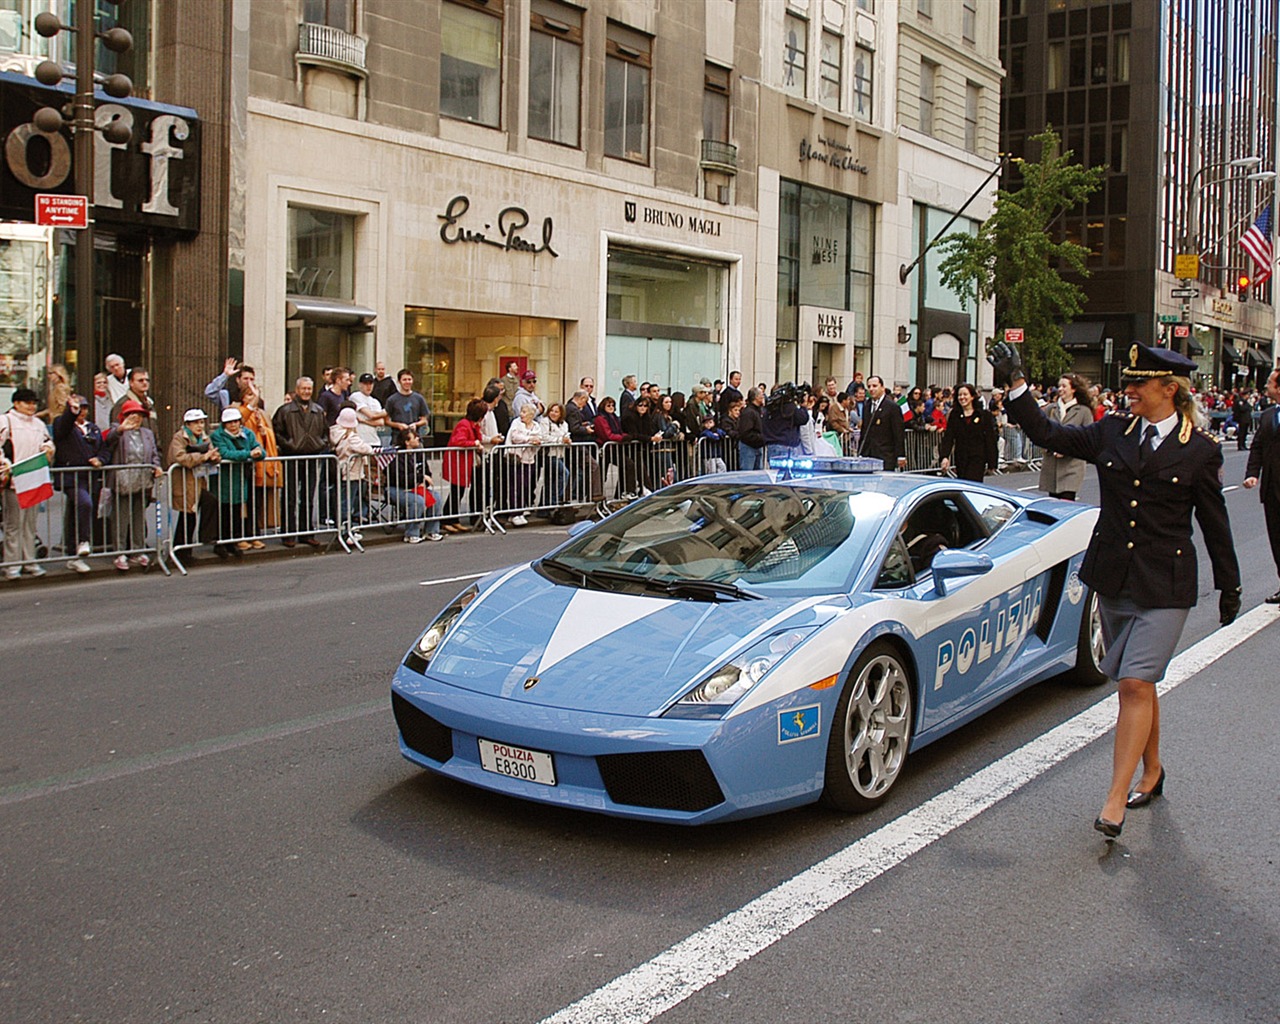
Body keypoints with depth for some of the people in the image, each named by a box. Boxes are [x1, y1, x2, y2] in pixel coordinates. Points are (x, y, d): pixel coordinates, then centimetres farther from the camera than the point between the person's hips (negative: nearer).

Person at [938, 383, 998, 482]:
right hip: (960, 459, 4)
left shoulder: (984, 415, 1)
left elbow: (990, 440, 1)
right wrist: (945, 456, -18)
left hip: (978, 459, -4)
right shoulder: (954, 415, 7)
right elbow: (948, 437, -2)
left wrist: (992, 464, -3)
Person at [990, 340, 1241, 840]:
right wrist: (1015, 384, -6)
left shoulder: (1200, 451, -2)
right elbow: (1047, 434, 3)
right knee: (1136, 683, 15)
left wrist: (1229, 589, 10)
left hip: (1164, 586, -4)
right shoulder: (1112, 433, 6)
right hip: (1112, 577, 4)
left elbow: (1215, 525, 4)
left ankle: (1115, 799, -9)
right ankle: (1151, 771, 34)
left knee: (1136, 684, -11)